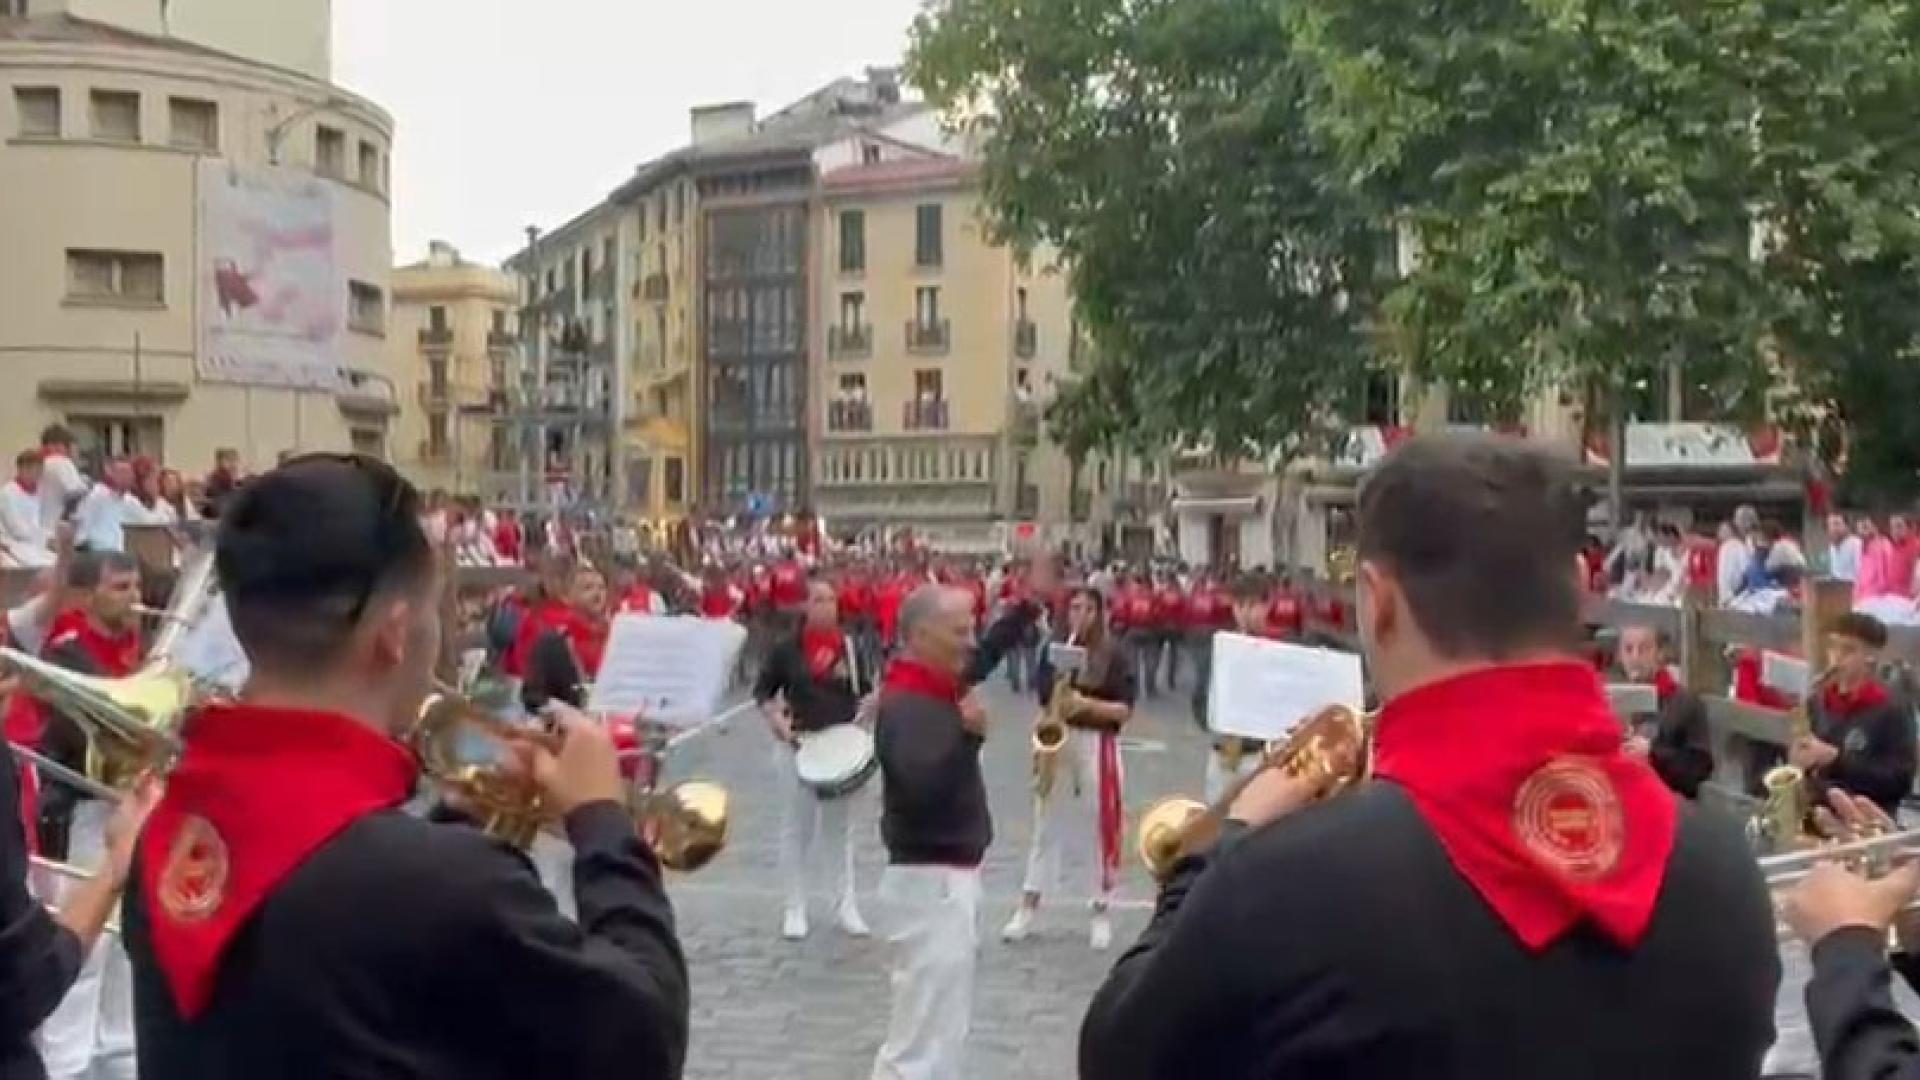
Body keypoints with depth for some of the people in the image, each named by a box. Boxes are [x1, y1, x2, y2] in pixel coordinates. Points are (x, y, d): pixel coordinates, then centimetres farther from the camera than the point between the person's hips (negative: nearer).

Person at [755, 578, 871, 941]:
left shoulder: (850, 647, 1)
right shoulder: (786, 648, -4)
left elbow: (864, 694, 8)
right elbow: (763, 690, 3)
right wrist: (776, 719, -13)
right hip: (798, 746, -2)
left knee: (840, 827, 10)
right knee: (797, 827, 6)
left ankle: (847, 906, 17)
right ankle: (795, 909, 15)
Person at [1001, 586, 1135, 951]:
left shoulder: (1113, 654, -6)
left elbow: (1125, 709, -10)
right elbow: (1045, 697, 4)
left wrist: (1087, 704, -22)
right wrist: (1057, 699, -17)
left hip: (1098, 747, -3)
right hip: (1057, 743, 3)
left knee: (1100, 826, 3)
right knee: (1046, 823, 11)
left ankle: (1102, 912, 16)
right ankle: (1028, 907, 19)